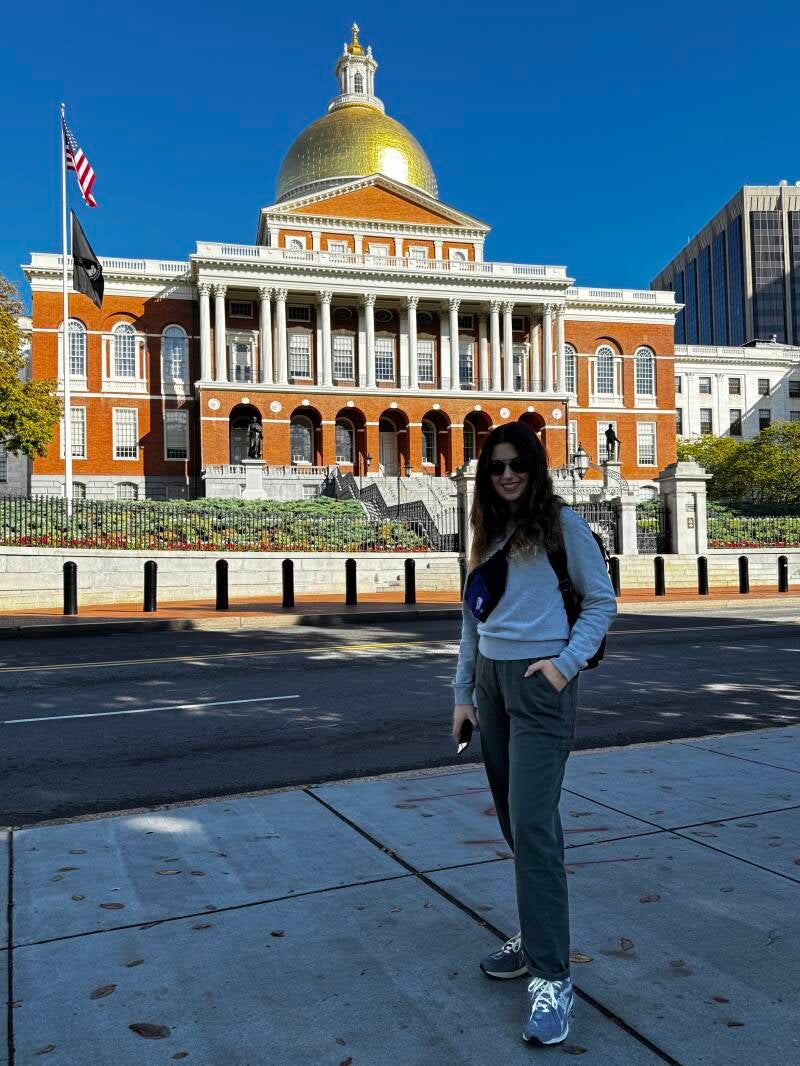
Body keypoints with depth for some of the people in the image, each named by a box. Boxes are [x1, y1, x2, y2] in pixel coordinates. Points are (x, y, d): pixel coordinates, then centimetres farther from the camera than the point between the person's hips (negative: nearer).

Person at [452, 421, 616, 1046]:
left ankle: (553, 977, -3)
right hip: (492, 679, 6)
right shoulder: (486, 534, 14)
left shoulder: (562, 523, -3)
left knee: (532, 824, -10)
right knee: (517, 820, 12)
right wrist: (464, 693, 14)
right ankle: (537, 935, 28)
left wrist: (568, 661, -15)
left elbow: (601, 601, -2)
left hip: (541, 683, -6)